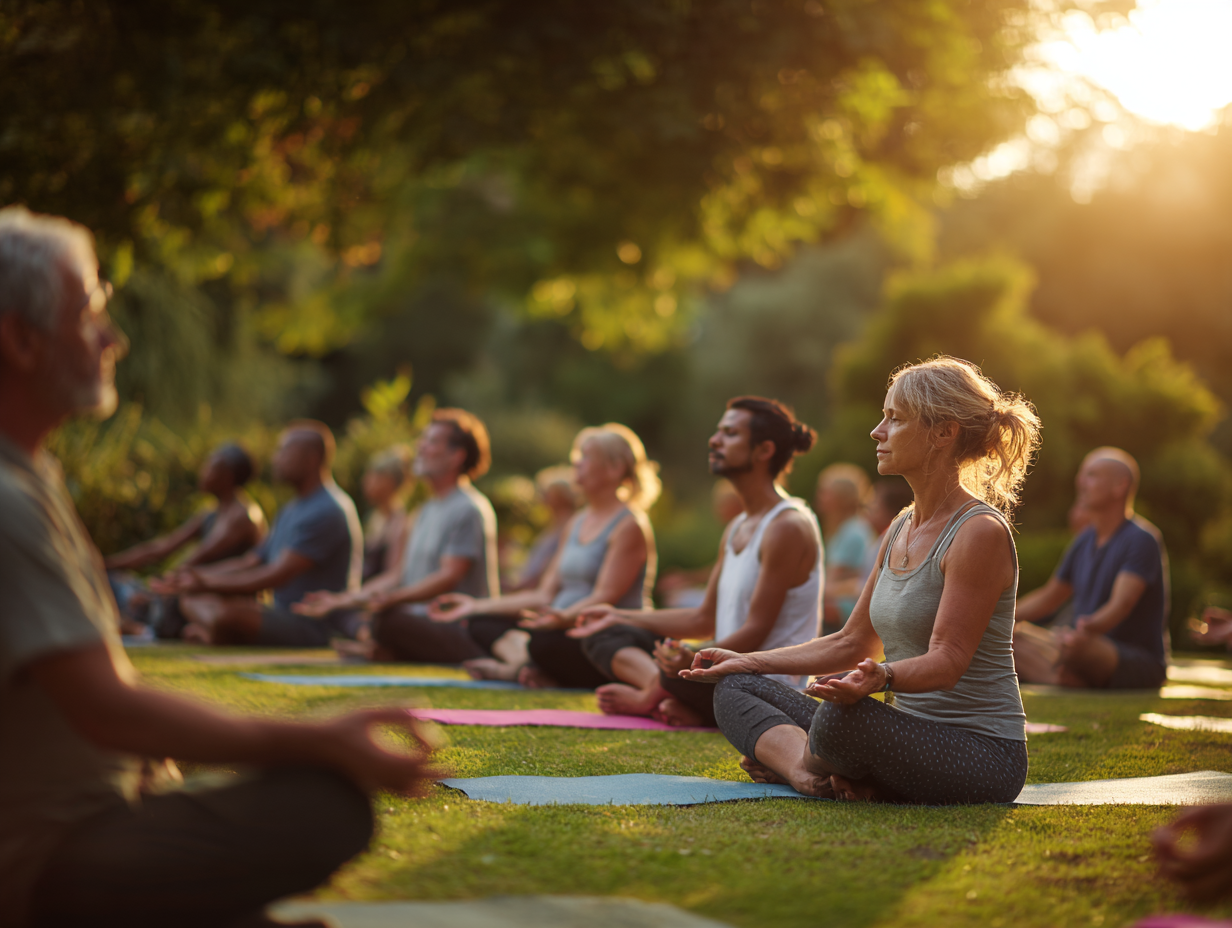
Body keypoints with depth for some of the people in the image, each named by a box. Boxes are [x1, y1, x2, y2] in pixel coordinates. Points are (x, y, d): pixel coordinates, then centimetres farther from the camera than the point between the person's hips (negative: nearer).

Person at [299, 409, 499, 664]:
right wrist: (344, 599, 14)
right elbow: (403, 574, 22)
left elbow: (450, 577, -18)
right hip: (423, 622, 8)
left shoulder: (470, 509, -8)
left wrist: (390, 598, -31)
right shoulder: (427, 511, 23)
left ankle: (385, 652, -8)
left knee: (386, 619, -32)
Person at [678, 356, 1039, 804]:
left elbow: (947, 662, -23)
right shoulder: (903, 528, 12)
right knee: (736, 689, 7)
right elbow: (851, 643, 19)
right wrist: (748, 661, 18)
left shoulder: (980, 532, -15)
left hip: (983, 754, -9)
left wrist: (881, 677, -43)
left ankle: (802, 764, -6)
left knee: (846, 712, -38)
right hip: (912, 734, 9)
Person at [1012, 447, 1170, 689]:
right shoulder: (1085, 540, 14)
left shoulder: (1142, 539, -12)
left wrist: (1088, 628, -47)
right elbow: (1048, 598, 22)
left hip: (1141, 663, -8)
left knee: (1071, 648, -40)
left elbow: (1121, 605, -26)